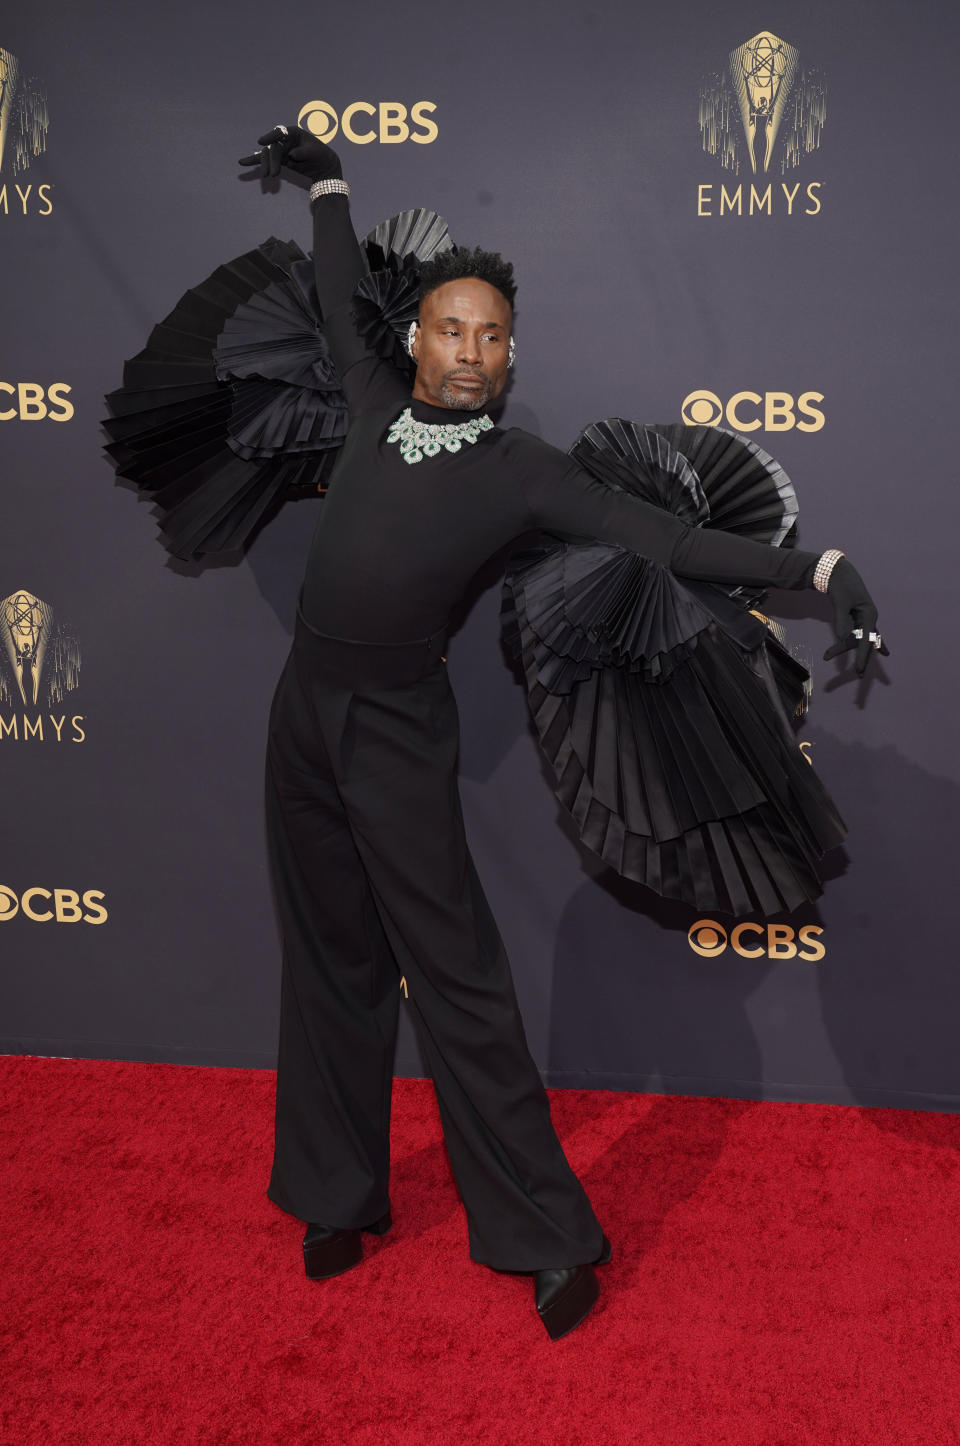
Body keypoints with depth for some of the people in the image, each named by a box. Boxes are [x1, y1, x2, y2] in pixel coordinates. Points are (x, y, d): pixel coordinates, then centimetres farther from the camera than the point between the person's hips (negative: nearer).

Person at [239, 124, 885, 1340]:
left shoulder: (521, 469, -5)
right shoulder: (376, 404, 8)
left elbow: (656, 535, -13)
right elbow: (341, 299, 26)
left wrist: (812, 566, -22)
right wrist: (325, 181, 41)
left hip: (397, 731, -5)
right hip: (303, 708, 5)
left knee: (456, 977, -5)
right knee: (332, 965, 13)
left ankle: (549, 1235, 5)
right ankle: (342, 1197, 27)